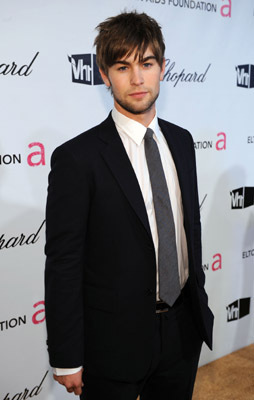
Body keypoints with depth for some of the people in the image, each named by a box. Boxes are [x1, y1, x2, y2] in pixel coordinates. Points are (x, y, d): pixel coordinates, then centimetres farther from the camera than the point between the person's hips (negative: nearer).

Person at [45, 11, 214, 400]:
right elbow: (63, 265, -15)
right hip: (114, 343, -5)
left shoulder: (181, 140, 3)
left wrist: (199, 301, 15)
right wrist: (67, 360, -12)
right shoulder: (77, 157, -17)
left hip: (183, 329, 6)